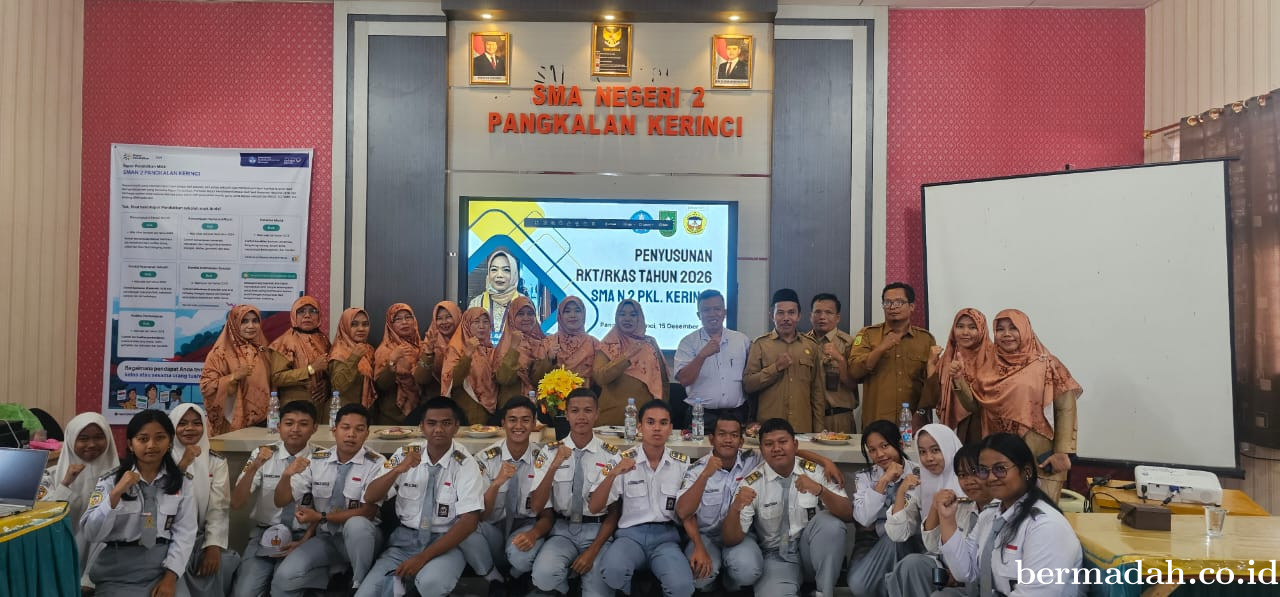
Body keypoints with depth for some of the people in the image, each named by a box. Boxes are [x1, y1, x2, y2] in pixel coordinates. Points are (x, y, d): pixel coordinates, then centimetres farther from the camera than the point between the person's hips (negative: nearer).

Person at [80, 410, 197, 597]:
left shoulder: (182, 483, 5)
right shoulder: (110, 481, 3)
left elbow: (184, 532, -2)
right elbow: (90, 534, -6)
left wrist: (170, 577, -12)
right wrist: (116, 494, -18)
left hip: (162, 568, 1)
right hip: (118, 573, -1)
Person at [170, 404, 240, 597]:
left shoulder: (216, 461, 5)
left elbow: (219, 508, -4)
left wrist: (214, 546, -18)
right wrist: (183, 465, -21)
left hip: (202, 539, 2)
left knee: (223, 563, -25)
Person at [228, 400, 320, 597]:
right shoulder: (262, 454, -1)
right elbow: (236, 503, -6)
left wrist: (304, 542, -12)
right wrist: (254, 467, -22)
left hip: (301, 536, -2)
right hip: (264, 534, 2)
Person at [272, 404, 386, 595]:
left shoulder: (377, 463, -12)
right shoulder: (316, 460, 0)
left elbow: (368, 512, -17)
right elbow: (281, 501, 0)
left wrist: (321, 517, -18)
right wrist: (287, 475, -22)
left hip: (360, 537, -2)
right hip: (325, 538, 2)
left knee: (356, 524, -37)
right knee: (284, 578, -24)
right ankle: (330, 571, 1)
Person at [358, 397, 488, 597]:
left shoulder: (465, 464, -11)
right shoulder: (405, 454, 0)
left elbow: (469, 521, -16)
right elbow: (370, 497, -4)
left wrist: (423, 557, -22)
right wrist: (398, 470, -23)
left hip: (445, 542, -3)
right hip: (405, 539, 3)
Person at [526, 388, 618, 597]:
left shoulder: (611, 455, -3)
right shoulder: (549, 452, -2)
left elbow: (615, 511, 1)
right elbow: (536, 506, -8)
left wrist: (593, 551, -11)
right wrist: (554, 465, -21)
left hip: (597, 531, 0)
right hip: (562, 529, 1)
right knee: (543, 575, -27)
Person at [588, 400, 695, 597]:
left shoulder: (682, 463, 6)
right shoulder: (622, 460, 2)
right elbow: (594, 507, -3)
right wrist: (612, 474, -19)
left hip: (666, 536, 0)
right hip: (631, 534, 0)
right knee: (612, 570, -34)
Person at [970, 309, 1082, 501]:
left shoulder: (1046, 365, -5)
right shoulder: (991, 369, 8)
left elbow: (1065, 409, -9)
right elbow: (975, 406, 8)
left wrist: (1062, 452, -15)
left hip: (1040, 457, -4)